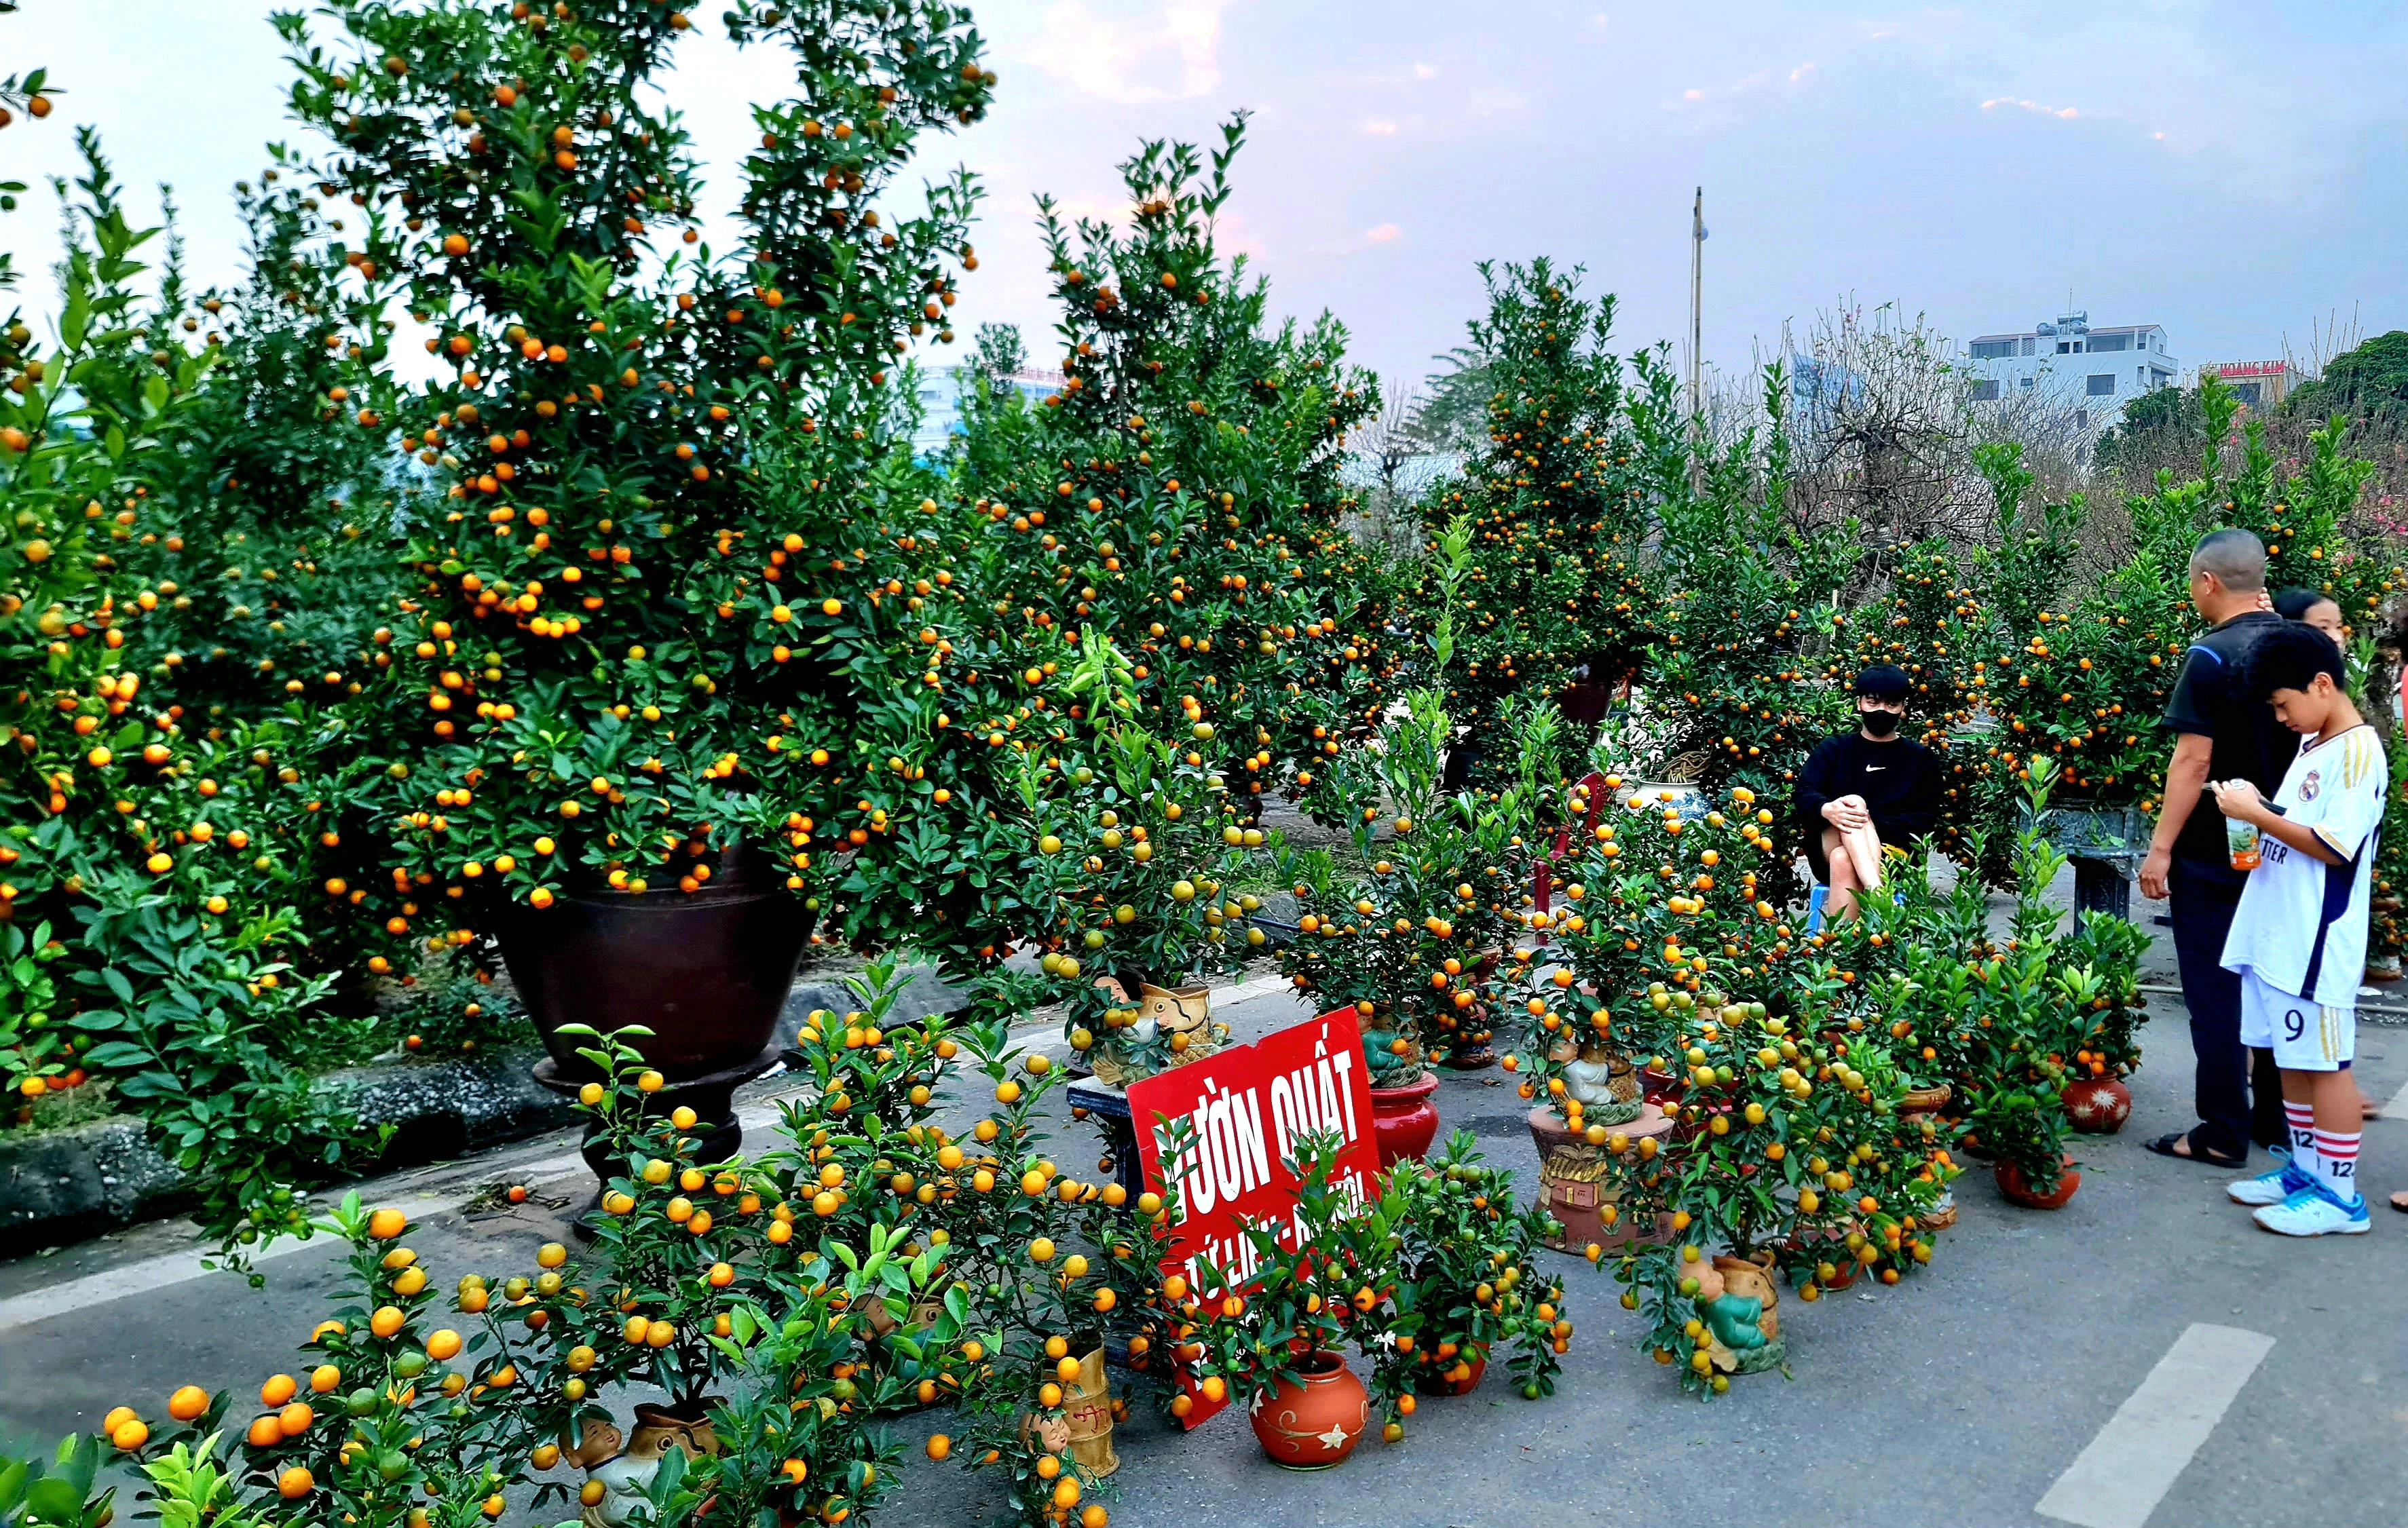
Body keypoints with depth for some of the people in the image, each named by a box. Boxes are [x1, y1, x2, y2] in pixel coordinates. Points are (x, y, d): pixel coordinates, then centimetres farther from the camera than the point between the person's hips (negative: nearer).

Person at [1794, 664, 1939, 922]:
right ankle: (1878, 894, -53)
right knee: (1854, 801, -31)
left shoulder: (1921, 759, 16)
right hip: (1828, 849, 1)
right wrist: (1826, 809, -23)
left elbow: (1924, 821, 5)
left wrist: (1869, 822, -14)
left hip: (1893, 855, -1)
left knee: (1844, 861, -35)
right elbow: (1804, 796, 2)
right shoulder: (1832, 749, 18)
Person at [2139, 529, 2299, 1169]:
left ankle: (2223, 1133, 6)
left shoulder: (2213, 656, -16)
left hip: (2212, 853, -7)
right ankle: (2278, 1117, 25)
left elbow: (2194, 761, -19)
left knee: (2216, 994, 1)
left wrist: (2160, 847, -15)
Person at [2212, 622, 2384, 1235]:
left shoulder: (2358, 751, -14)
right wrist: (2256, 809, 2)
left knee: (2323, 1061, -2)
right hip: (2275, 935, 9)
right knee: (2290, 1056, 14)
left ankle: (2340, 1195, 7)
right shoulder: (2311, 747, 15)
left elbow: (2334, 847, -19)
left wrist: (2259, 815, -17)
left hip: (2316, 943, -9)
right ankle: (2306, 1170, 25)